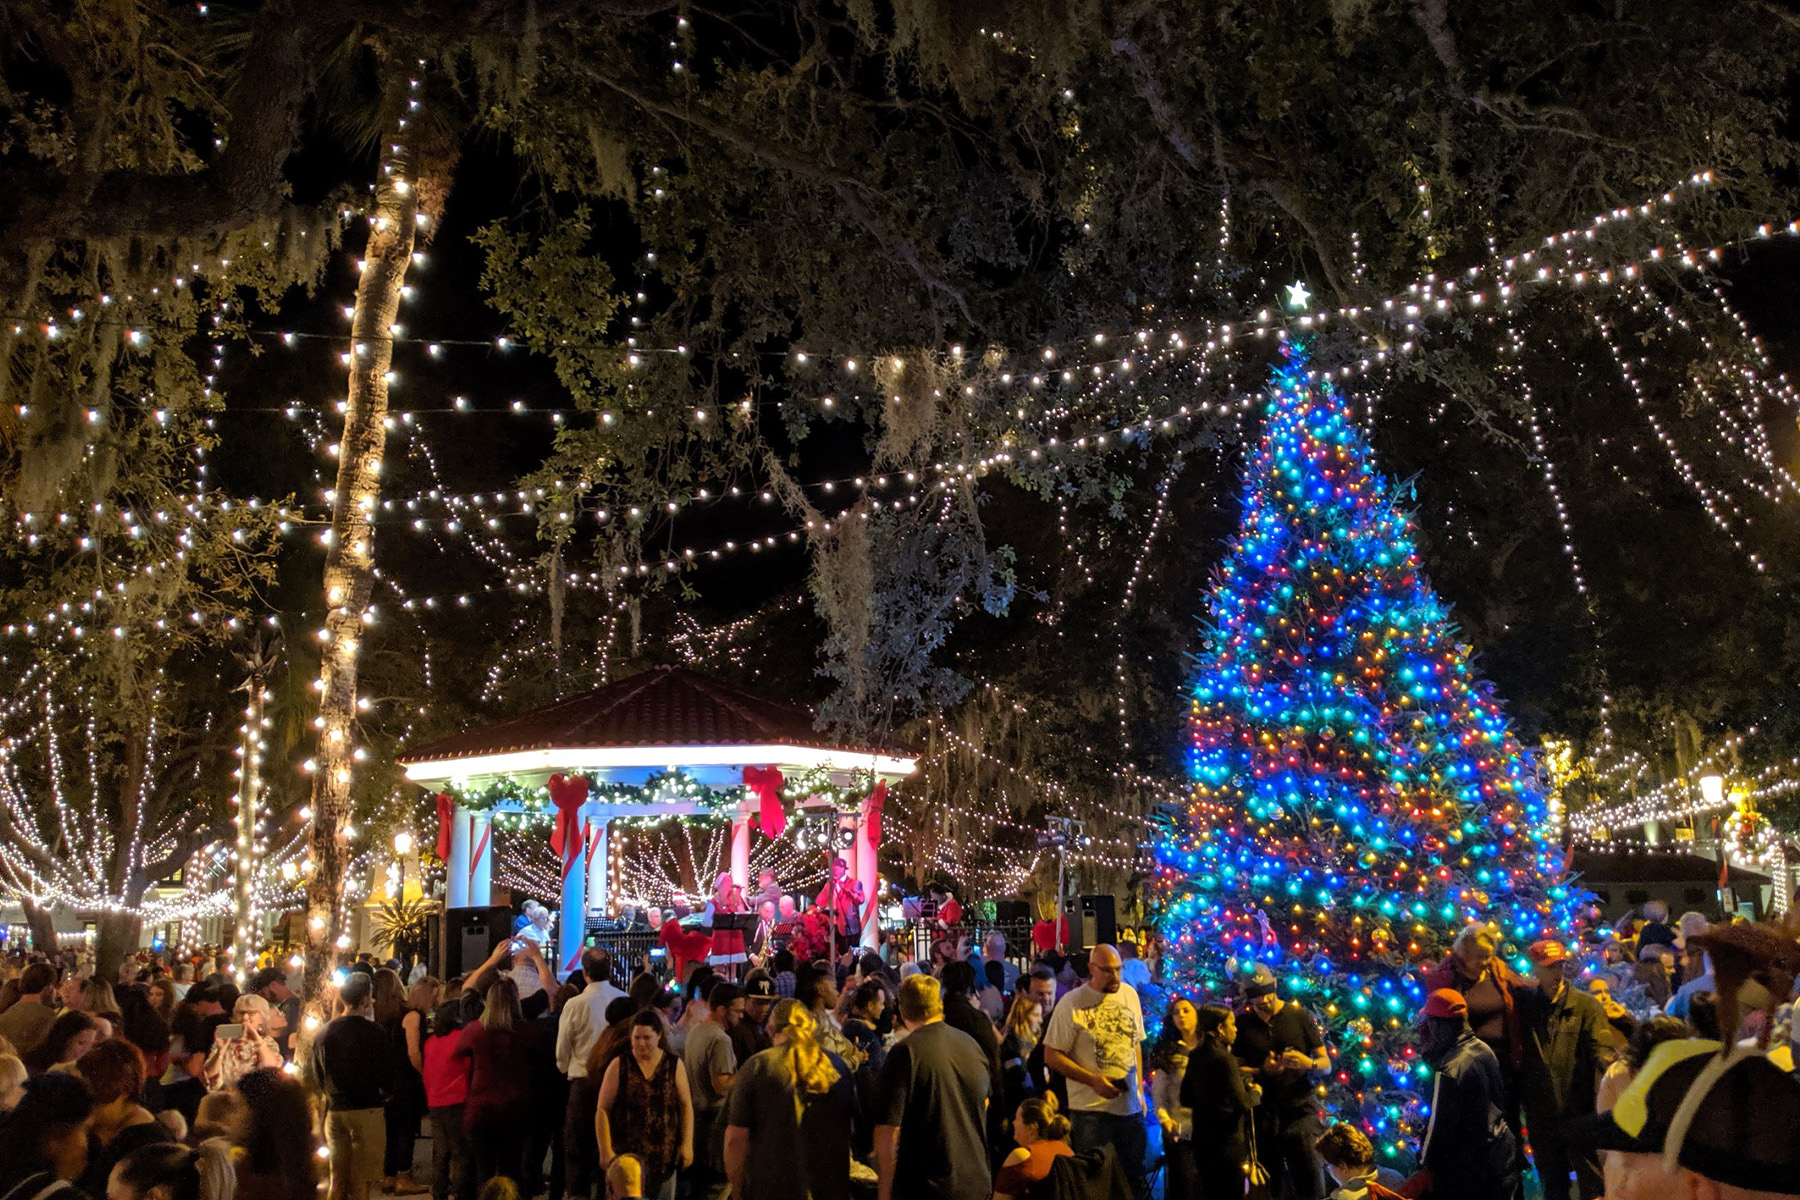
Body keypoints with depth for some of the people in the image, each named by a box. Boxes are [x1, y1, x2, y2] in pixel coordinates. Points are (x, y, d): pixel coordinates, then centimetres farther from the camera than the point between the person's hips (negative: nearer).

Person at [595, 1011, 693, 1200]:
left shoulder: (674, 1065, 4)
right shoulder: (619, 1066, 0)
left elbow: (686, 1106, 5)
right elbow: (603, 1110, -1)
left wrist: (687, 1145, -3)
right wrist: (605, 1151, -7)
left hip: (664, 1155, 2)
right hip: (627, 1154, -1)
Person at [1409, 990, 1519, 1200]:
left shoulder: (1448, 1071, -26)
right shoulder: (1483, 1049, -3)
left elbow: (1440, 1125, -18)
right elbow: (1500, 1097, 11)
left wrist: (1426, 1167, -6)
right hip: (1502, 1150, 8)